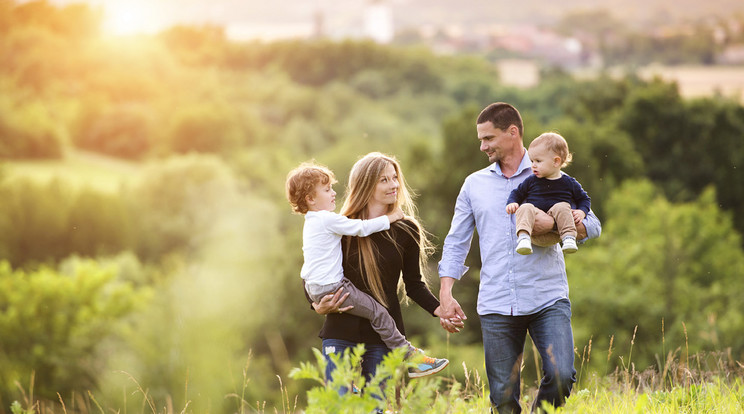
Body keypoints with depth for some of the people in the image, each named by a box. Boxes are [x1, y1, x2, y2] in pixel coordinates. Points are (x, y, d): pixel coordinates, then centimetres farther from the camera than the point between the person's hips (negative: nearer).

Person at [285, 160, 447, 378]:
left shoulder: (312, 222, 16)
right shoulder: (328, 219, -15)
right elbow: (362, 228, -15)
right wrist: (390, 218, -4)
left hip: (314, 288, 10)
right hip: (330, 287, -10)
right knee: (378, 312, -8)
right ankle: (408, 357, -7)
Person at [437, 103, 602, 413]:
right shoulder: (474, 184, 15)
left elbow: (592, 225, 5)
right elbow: (456, 244, 15)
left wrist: (554, 223, -15)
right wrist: (445, 295, 3)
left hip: (548, 299, -2)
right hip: (496, 306, 2)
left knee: (561, 376, -19)